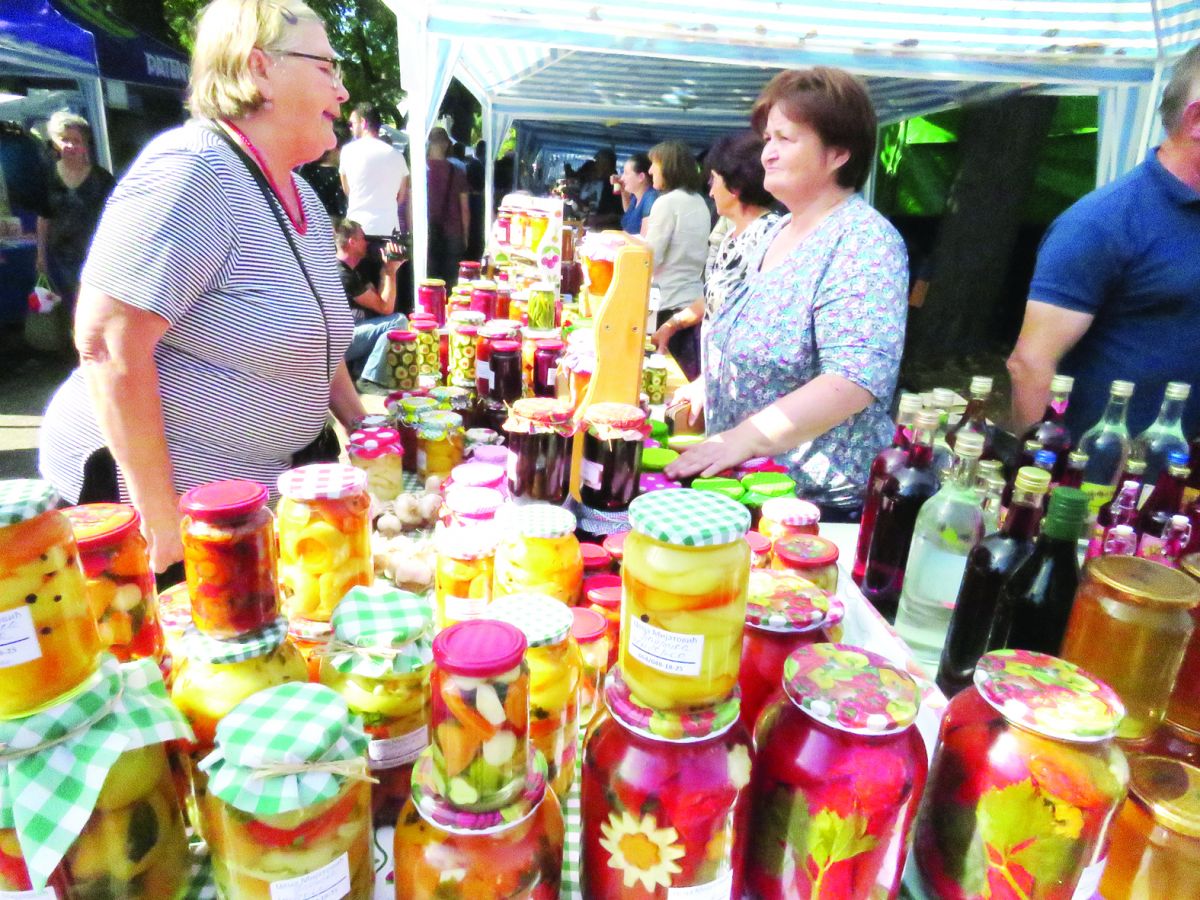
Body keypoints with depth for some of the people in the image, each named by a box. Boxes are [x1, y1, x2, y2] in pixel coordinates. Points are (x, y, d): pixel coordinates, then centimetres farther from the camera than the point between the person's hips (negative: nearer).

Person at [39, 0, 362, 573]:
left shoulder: (300, 195, 8)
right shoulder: (191, 172, -19)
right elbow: (107, 342, -25)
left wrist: (361, 427, 12)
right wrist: (159, 514, -23)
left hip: (268, 483, 8)